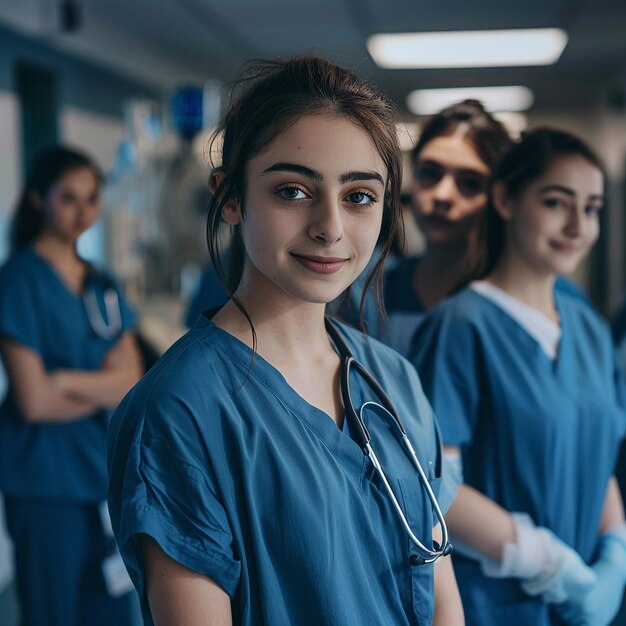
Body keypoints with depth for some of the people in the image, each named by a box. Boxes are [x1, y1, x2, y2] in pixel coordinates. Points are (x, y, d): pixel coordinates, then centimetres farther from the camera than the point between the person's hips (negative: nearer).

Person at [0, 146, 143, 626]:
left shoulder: (103, 285, 10)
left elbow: (133, 382, 2)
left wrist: (71, 381, -14)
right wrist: (104, 387, -3)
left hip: (106, 473, 6)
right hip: (47, 481, -6)